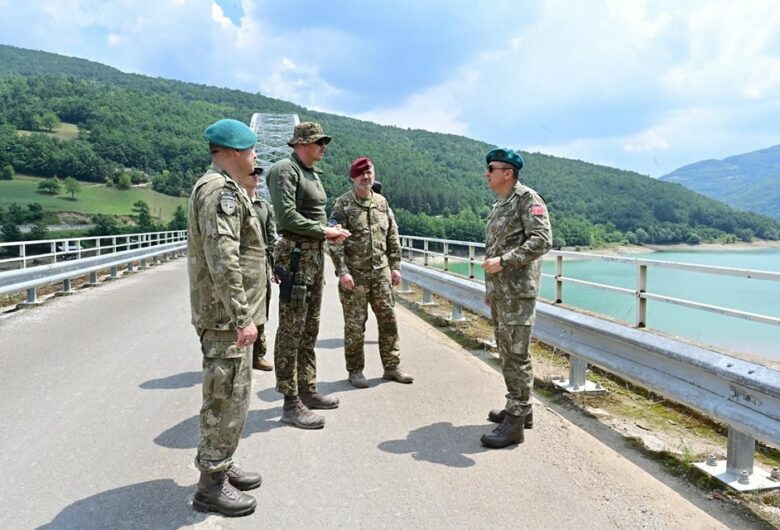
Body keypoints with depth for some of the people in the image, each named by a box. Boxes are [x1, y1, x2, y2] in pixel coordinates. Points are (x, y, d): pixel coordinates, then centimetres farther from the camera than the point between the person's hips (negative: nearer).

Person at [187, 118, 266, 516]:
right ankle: (211, 485, 11)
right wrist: (241, 317, -24)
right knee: (226, 398, -1)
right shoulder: (220, 189, -16)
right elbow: (223, 260, -25)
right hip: (226, 316, -11)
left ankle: (221, 466, 32)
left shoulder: (221, 187, 17)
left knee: (232, 394, 19)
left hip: (227, 314, 11)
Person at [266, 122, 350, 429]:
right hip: (295, 254, -10)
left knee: (310, 329, 14)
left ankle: (307, 390, 26)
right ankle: (291, 403, 2)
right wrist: (324, 231, -16)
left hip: (315, 254, 10)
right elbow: (287, 216, -21)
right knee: (291, 330, -5)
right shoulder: (285, 170, -10)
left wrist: (330, 231, 4)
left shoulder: (313, 174, 18)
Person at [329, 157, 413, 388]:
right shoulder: (343, 204, -4)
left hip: (381, 272, 5)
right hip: (354, 274, -4)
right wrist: (342, 271, -17)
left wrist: (395, 266, 9)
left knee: (388, 319, 8)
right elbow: (335, 241, -10)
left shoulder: (382, 202, 11)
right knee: (355, 324, 3)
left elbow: (392, 238, 14)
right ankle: (355, 371, 17)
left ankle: (392, 367, 21)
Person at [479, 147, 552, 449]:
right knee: (506, 352, 15)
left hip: (518, 292, -10)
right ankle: (521, 409, 27)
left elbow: (542, 241, -20)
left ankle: (514, 423, -1)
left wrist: (503, 261, -21)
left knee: (516, 355, -7)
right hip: (499, 292, 10)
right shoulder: (500, 205, 18)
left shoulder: (527, 199, -9)